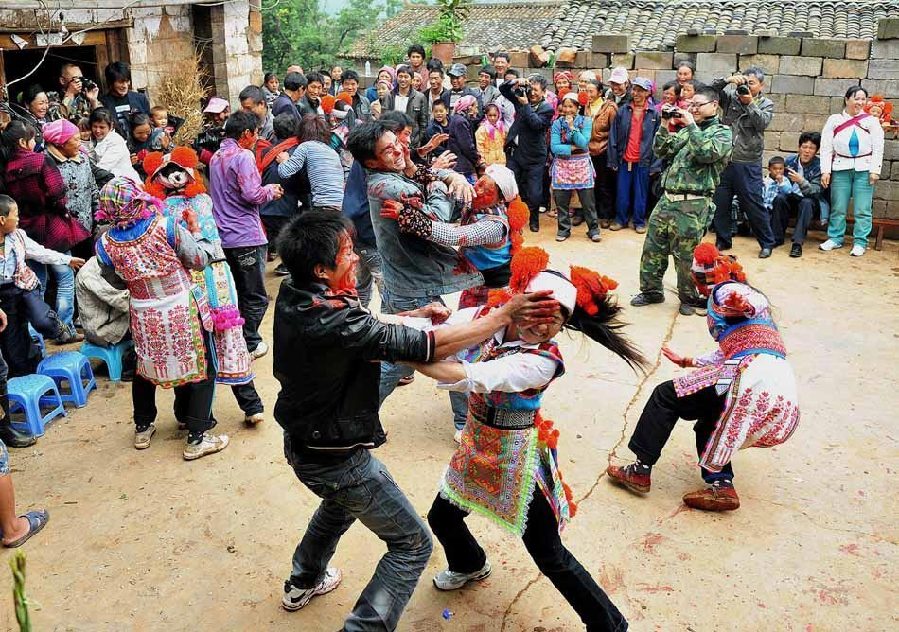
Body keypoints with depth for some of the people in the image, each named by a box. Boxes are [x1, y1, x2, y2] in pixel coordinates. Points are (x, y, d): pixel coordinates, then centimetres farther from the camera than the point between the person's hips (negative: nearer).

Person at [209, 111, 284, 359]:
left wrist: (264, 189, 18)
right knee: (255, 297, 3)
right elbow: (252, 194, -22)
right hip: (246, 236, -8)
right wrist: (271, 190, -1)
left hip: (223, 236, 8)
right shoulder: (243, 156, -14)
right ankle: (249, 344, 7)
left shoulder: (216, 157, 14)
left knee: (234, 293, 18)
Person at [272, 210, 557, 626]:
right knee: (413, 545, 7)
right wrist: (505, 315, -27)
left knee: (340, 502, 39)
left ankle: (303, 582, 56)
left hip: (300, 445, 9)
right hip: (338, 461, -9)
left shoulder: (290, 296, -8)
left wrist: (413, 317, -6)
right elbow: (432, 348, -34)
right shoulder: (337, 323, -34)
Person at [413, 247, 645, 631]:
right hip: (476, 445, 6)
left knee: (550, 557, 1)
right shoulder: (482, 319, -12)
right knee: (441, 518, 24)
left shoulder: (542, 361, -28)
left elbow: (472, 379, -40)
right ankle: (470, 565, 58)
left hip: (516, 457, -6)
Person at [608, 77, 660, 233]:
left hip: (643, 161, -1)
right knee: (622, 192, 8)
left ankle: (639, 222, 19)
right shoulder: (622, 110, 1)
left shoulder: (654, 113, -2)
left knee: (640, 193, 8)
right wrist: (613, 160, -2)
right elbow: (613, 136, 2)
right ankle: (620, 219, 22)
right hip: (624, 159, 1)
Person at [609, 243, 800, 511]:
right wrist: (687, 362, 50)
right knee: (707, 425, 27)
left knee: (666, 396, 2)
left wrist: (741, 302, -40)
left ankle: (641, 469, 2)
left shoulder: (723, 291, 7)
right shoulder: (740, 293, 34)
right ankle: (721, 485, 6)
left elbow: (757, 301, -17)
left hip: (754, 379, -9)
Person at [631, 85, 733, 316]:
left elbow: (707, 153, -19)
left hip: (692, 205, -6)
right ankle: (651, 290, 25)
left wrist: (692, 125, -13)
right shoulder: (687, 130, 19)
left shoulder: (723, 132, 0)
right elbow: (662, 151, 15)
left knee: (686, 257, 1)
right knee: (652, 248, 10)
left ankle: (690, 298, 18)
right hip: (667, 199, 7)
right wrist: (664, 126, 2)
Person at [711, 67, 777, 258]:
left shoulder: (766, 104, 5)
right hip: (724, 159, 3)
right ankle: (723, 240, 24)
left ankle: (767, 243, 13)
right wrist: (728, 80, -17)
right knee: (720, 203, 9)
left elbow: (762, 123, -11)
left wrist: (750, 103, -18)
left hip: (748, 164, -3)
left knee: (753, 205, 0)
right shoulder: (730, 96, 8)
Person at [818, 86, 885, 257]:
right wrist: (825, 171, -4)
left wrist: (875, 170, -6)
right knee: (837, 208, 3)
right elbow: (826, 148, 4)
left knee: (862, 210, -1)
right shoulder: (834, 120, 7)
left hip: (864, 169, -1)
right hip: (840, 168, 1)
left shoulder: (872, 121, 6)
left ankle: (860, 242, 5)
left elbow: (878, 148, 3)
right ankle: (835, 238, 15)